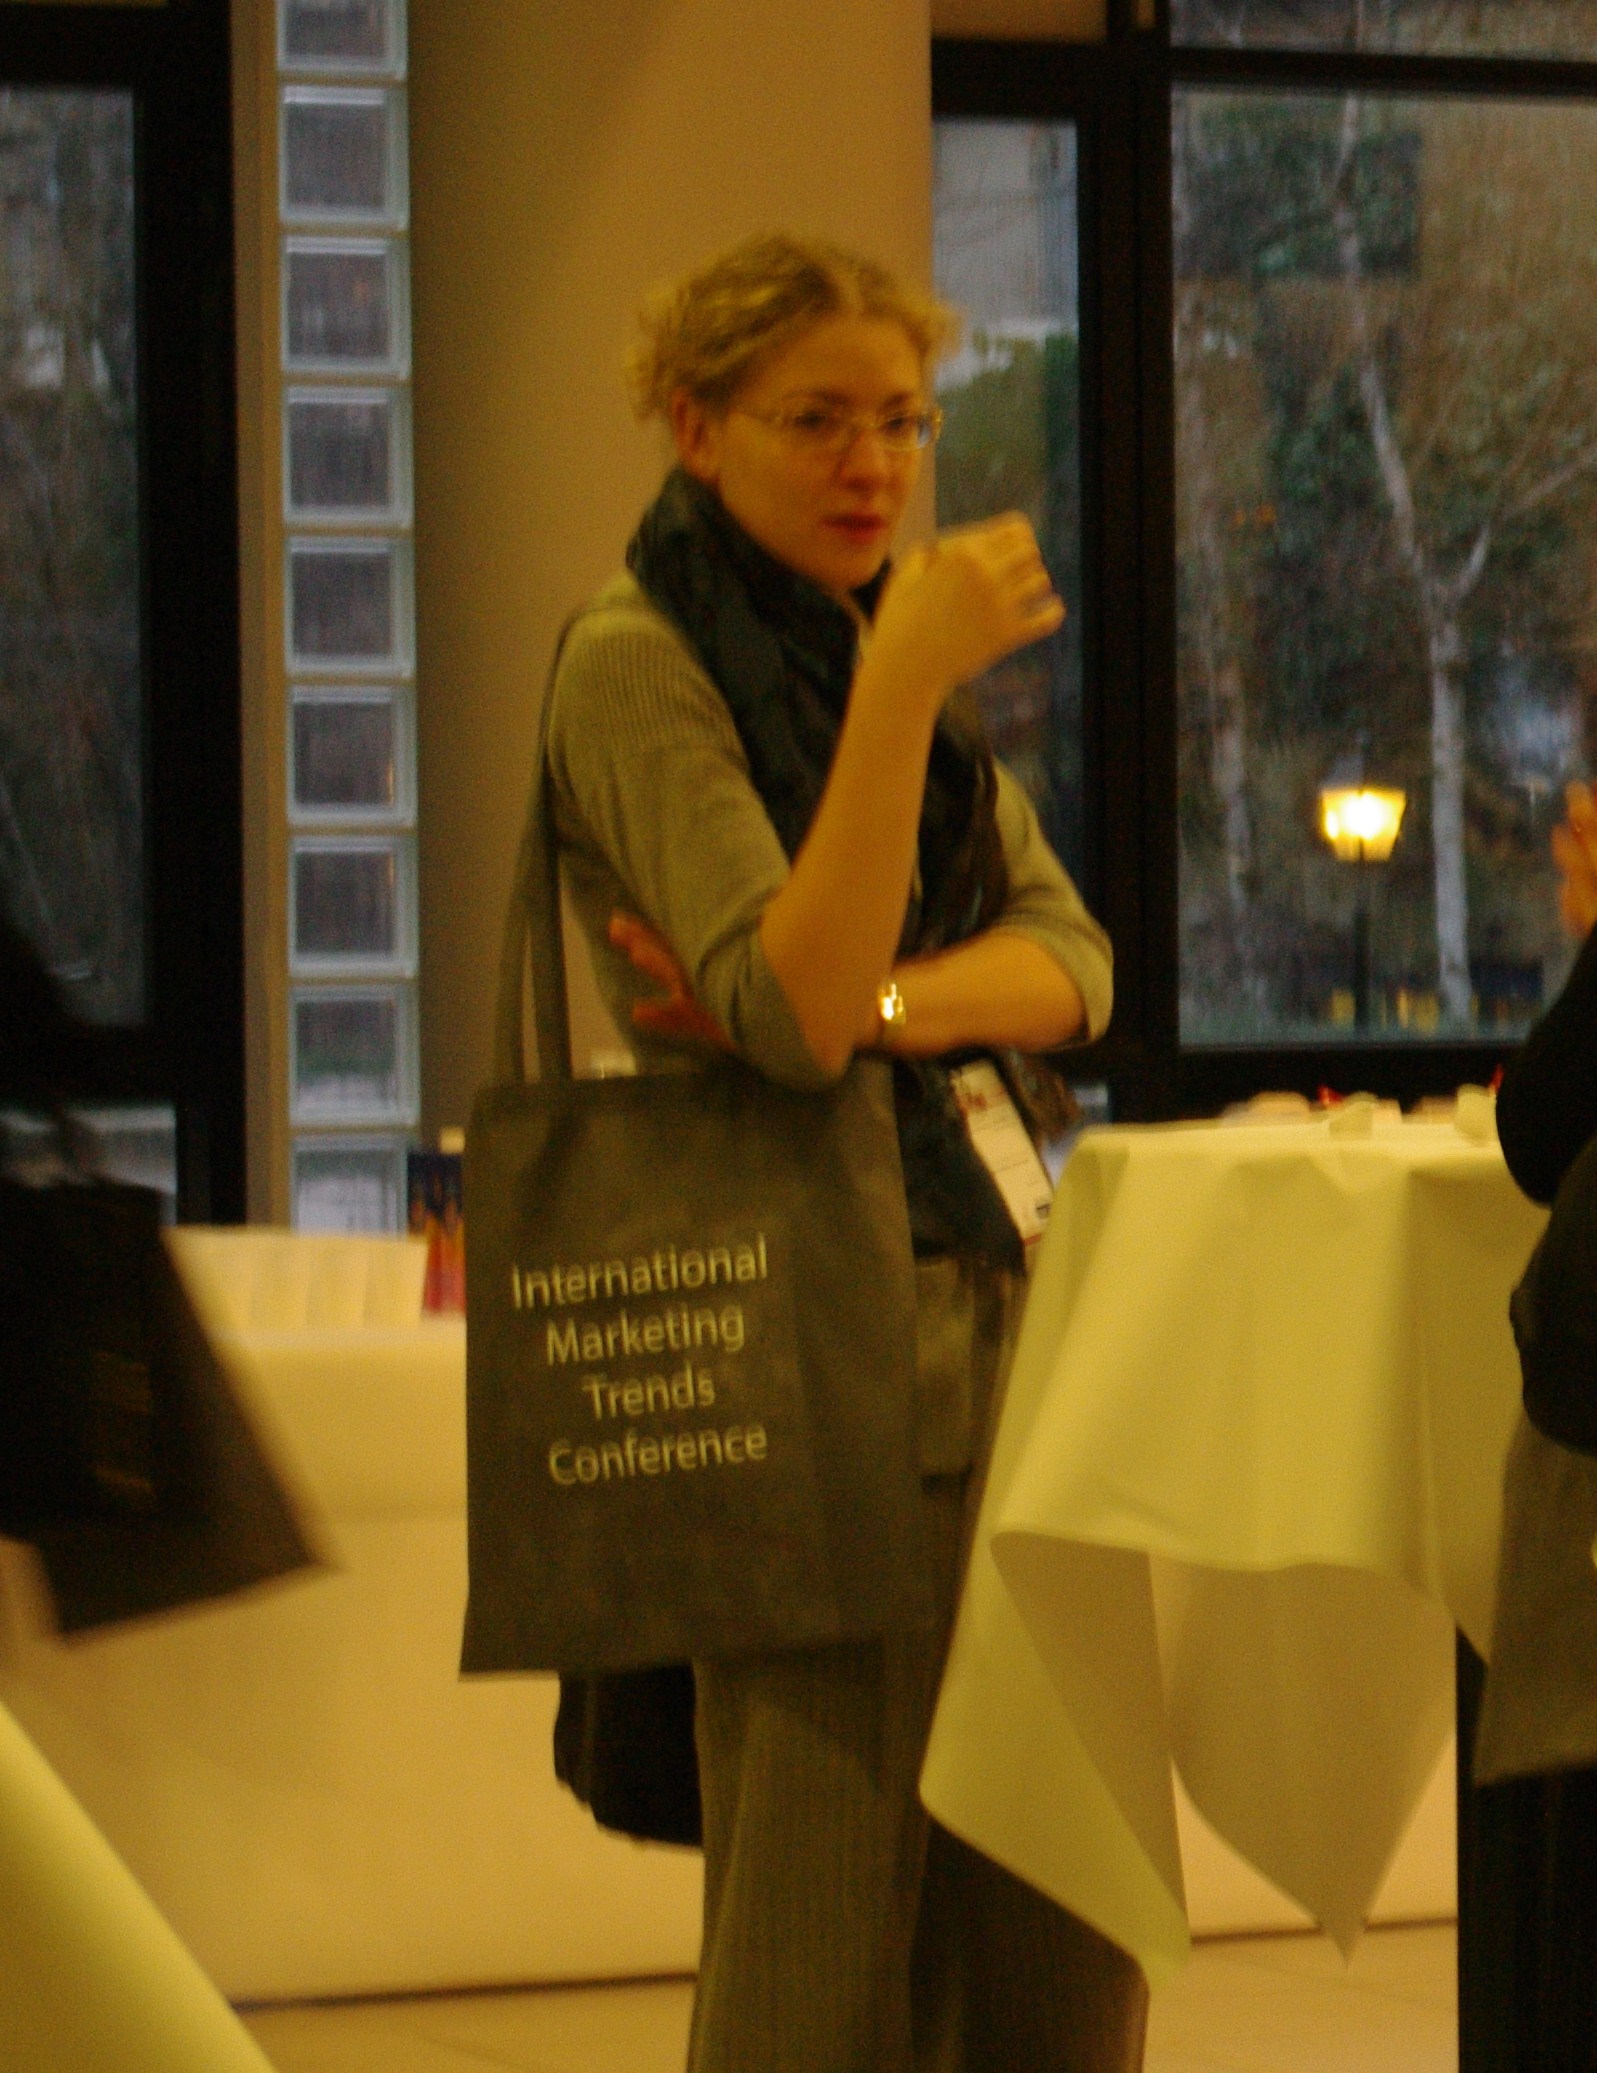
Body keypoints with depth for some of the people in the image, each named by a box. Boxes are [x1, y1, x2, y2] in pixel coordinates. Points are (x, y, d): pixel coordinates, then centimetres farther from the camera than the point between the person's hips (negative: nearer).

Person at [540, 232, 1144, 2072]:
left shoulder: (874, 634, 15)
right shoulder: (637, 664, -8)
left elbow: (1068, 957, 7)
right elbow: (794, 1013, -20)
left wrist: (880, 1003, -14)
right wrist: (908, 684, -25)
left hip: (985, 1291, 8)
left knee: (1059, 1919, 6)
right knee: (829, 1925, -7)